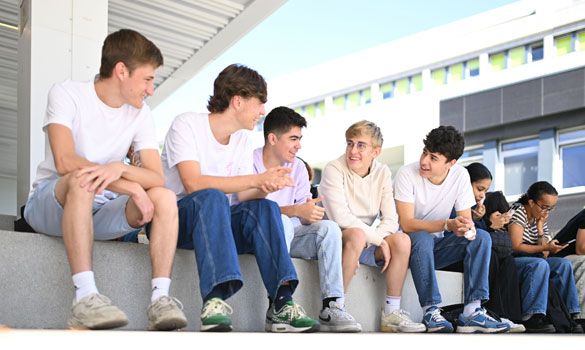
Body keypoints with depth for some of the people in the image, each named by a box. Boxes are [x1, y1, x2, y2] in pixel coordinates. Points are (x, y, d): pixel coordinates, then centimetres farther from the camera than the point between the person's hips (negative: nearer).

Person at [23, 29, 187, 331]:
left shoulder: (141, 115, 3)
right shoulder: (67, 94, -9)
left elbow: (157, 178, -10)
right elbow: (64, 162, -24)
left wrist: (119, 168, -33)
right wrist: (131, 187, -30)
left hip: (100, 210, 4)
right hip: (51, 201, -4)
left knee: (165, 197, -20)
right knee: (81, 181, -37)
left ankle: (160, 298, -30)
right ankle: (85, 297, -44)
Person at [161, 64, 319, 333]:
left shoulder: (244, 139, 10)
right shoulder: (186, 124, -11)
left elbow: (243, 196, 0)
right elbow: (193, 184, -26)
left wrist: (264, 189, -25)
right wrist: (258, 179, -27)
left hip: (216, 220, 6)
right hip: (178, 217, -5)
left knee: (265, 207, -21)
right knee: (211, 197, -36)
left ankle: (281, 303, -31)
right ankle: (215, 299, -47)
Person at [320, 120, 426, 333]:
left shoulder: (382, 173, 3)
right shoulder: (334, 170, -13)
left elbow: (390, 220, -3)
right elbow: (341, 218, -22)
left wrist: (377, 239, -22)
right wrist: (378, 240, -23)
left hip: (367, 240, 6)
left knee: (402, 240, -19)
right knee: (356, 235, -36)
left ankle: (391, 313, -10)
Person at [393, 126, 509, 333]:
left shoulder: (460, 175, -6)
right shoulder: (407, 174, -19)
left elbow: (466, 219, -4)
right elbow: (407, 224, -24)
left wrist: (467, 228, -31)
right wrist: (448, 224, -36)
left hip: (438, 246, 4)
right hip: (411, 244, -4)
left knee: (482, 237, -18)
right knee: (422, 238, -37)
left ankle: (472, 312, -24)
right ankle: (430, 311, -29)